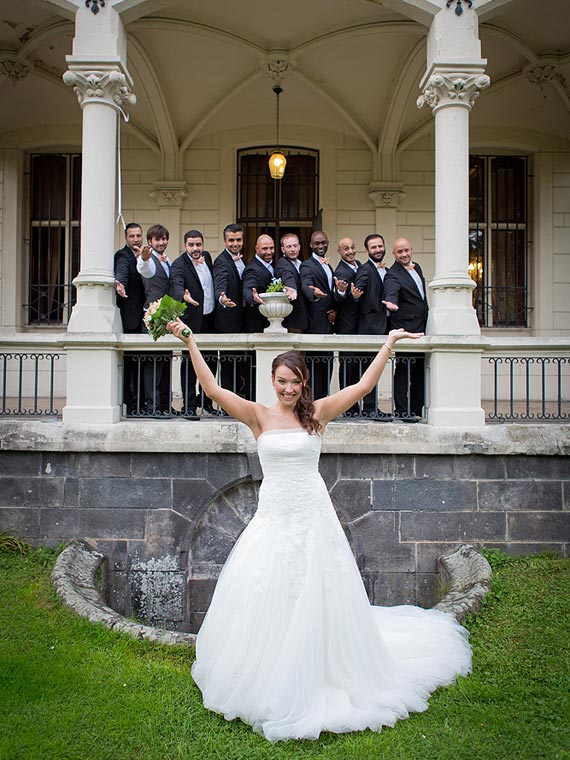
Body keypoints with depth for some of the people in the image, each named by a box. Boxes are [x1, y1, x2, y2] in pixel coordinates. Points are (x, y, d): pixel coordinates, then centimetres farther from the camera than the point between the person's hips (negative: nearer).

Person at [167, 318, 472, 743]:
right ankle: (266, 681, 28)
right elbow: (213, 389, -8)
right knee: (265, 600, 7)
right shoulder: (259, 416, 0)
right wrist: (189, 342, -13)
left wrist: (390, 343, 0)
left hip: (313, 516, 0)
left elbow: (364, 386, 0)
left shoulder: (318, 414, 1)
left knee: (316, 600, 8)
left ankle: (317, 678, 29)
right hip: (273, 516, 0)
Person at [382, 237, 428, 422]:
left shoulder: (417, 267, 15)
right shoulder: (393, 275, -10)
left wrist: (427, 326, 17)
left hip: (422, 328, 8)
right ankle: (402, 411, 0)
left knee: (420, 370, 12)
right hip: (405, 328, -8)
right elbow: (391, 293, -29)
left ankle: (417, 409, 21)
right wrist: (392, 304, -52)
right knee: (404, 370, -7)